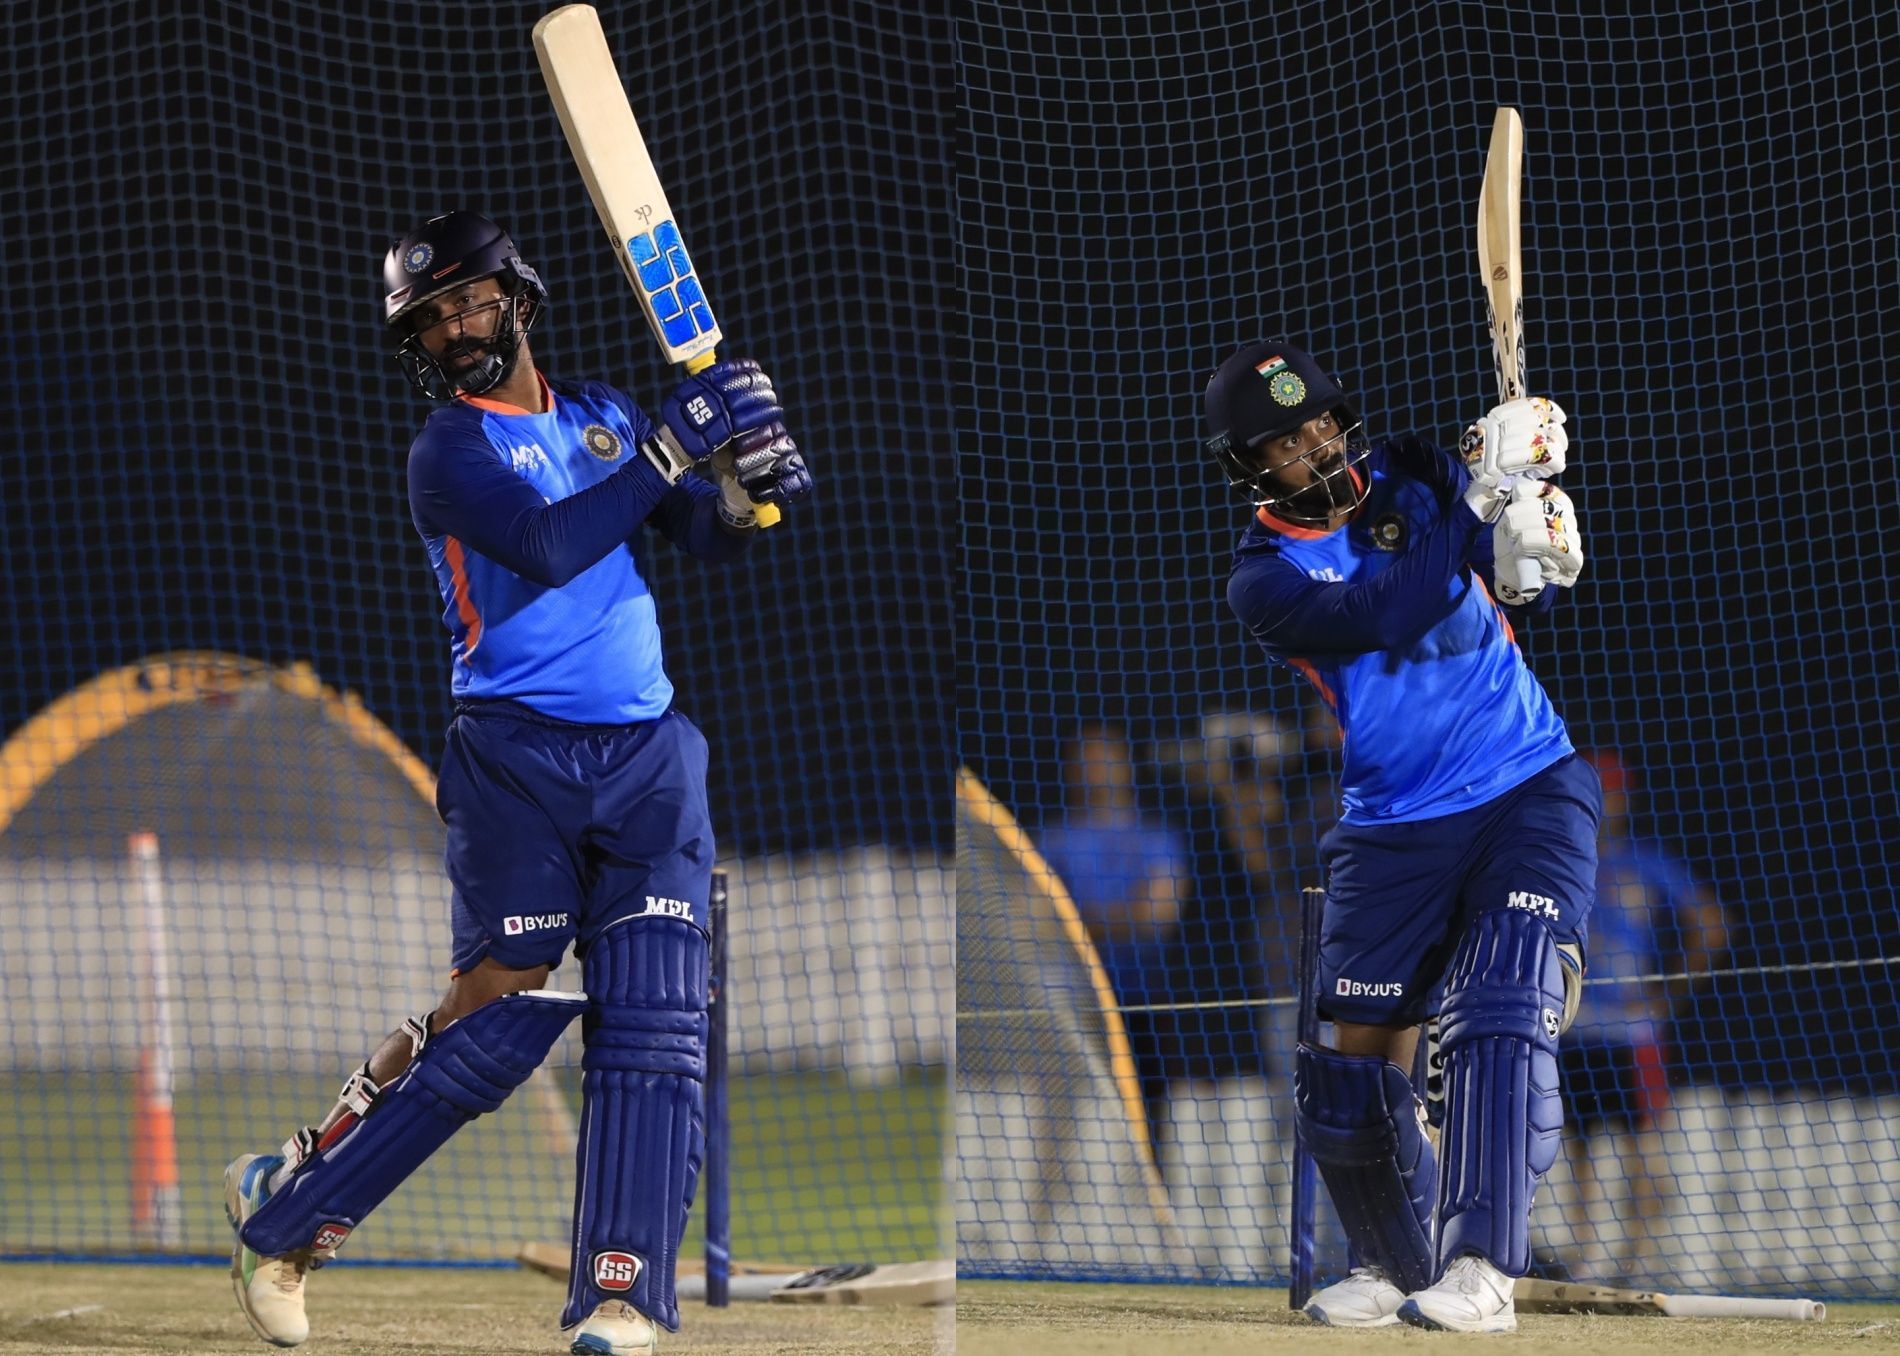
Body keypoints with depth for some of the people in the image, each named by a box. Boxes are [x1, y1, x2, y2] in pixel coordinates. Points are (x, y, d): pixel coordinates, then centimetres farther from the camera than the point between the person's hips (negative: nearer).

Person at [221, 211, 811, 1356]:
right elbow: (551, 544, -19)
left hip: (649, 753, 5)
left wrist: (746, 482, -9)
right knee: (497, 1018, -8)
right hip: (519, 757, -5)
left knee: (655, 1026, -7)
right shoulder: (451, 451, -2)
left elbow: (705, 538, 13)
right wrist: (673, 444, -22)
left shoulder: (602, 415, 16)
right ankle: (285, 1207, 8)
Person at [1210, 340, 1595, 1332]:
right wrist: (1477, 503, -29)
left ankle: (1480, 1270, -23)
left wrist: (1532, 525, -26)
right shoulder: (1264, 578, -6)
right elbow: (1387, 617, -23)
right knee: (1355, 1062, 1)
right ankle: (1395, 1266, 23)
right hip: (1393, 829, 1)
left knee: (1500, 1020, -19)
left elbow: (1530, 587, -3)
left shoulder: (1416, 477, 2)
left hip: (1532, 795, -1)